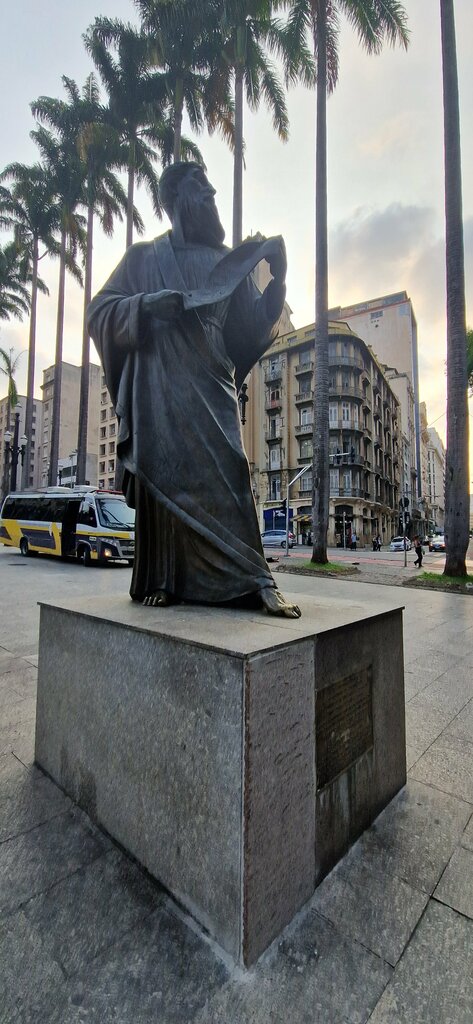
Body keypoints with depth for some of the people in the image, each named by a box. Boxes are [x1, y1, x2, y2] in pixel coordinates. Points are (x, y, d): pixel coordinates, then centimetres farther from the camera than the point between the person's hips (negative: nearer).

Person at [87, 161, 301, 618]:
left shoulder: (229, 262, 23)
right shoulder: (143, 257, 18)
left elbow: (253, 326, 16)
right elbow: (100, 310, 11)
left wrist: (278, 278, 1)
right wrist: (146, 303, -7)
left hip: (211, 387, 1)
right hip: (160, 386, -1)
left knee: (226, 473, -13)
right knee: (163, 476, -6)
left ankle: (253, 580, -12)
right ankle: (161, 579, 2)